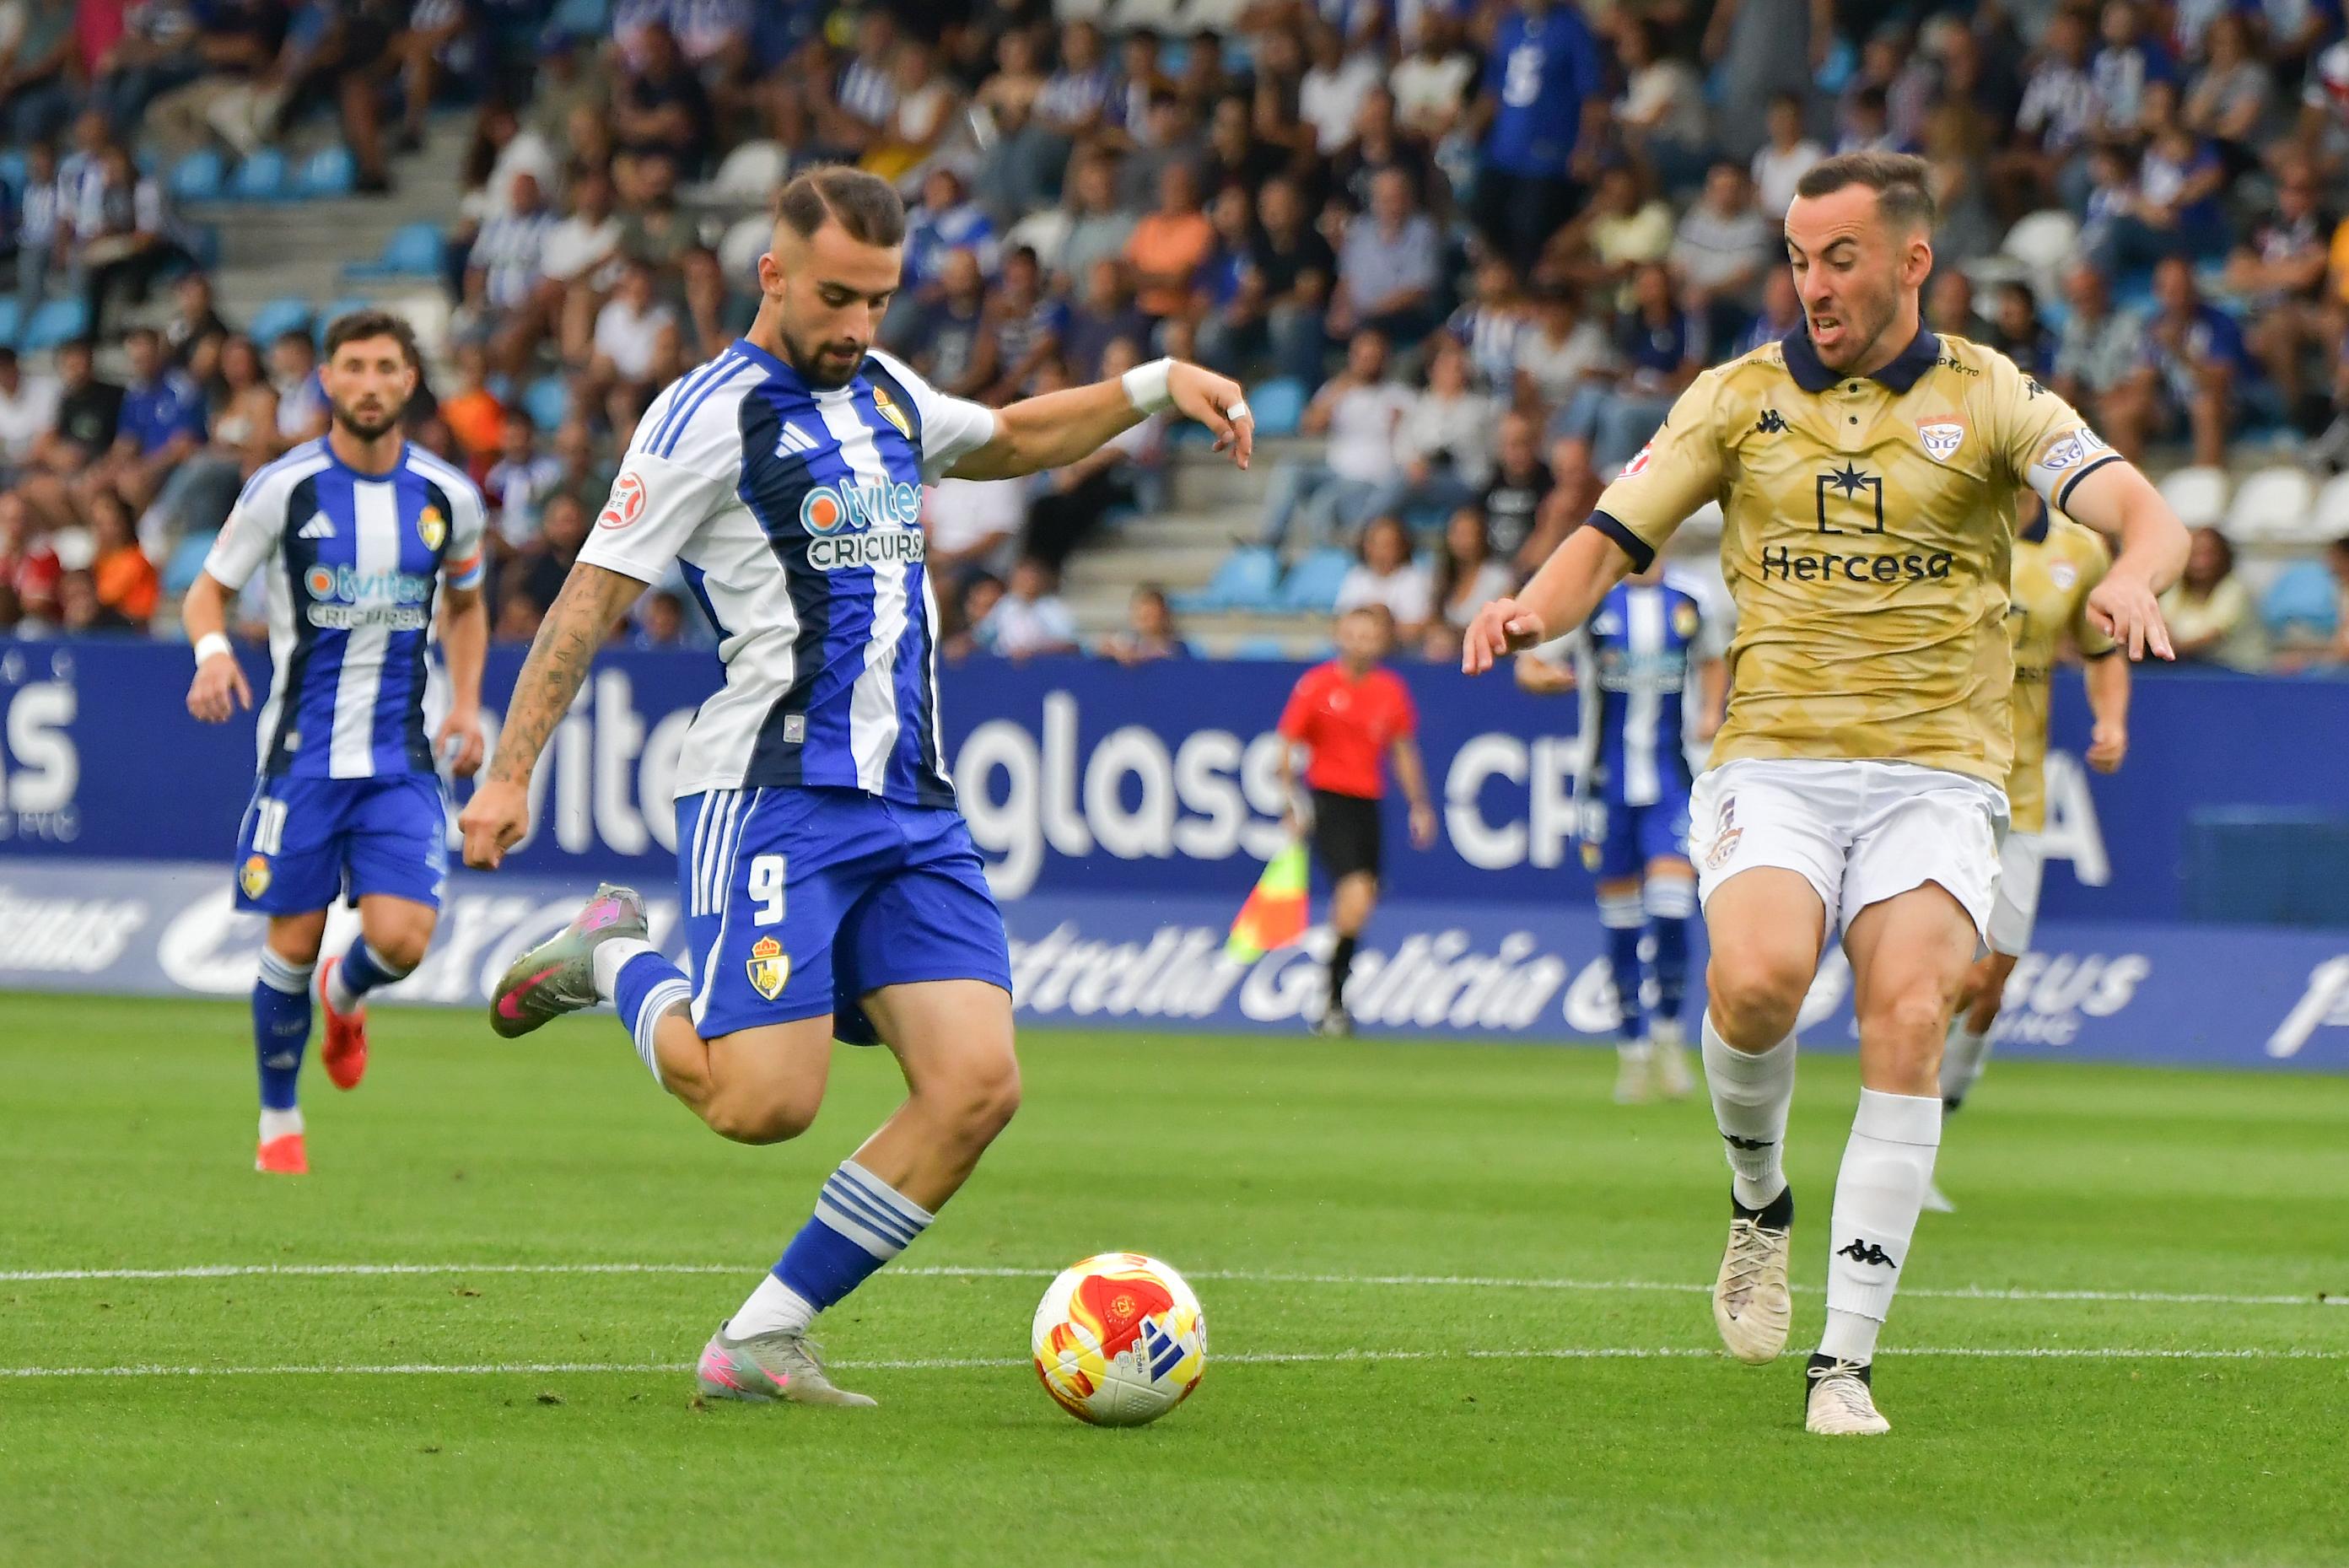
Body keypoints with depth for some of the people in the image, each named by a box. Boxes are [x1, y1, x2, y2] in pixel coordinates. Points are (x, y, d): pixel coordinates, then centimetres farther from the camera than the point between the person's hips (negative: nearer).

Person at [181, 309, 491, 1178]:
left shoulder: (448, 496, 2)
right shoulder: (284, 488, -6)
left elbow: (465, 604, 20)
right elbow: (208, 590, 3)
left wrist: (466, 704, 6)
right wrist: (213, 650, -19)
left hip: (401, 758, 2)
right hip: (302, 749, -1)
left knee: (402, 937, -13)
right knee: (294, 941, -1)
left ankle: (343, 994, 25)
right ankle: (279, 1122, 20)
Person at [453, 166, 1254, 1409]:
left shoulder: (884, 394, 17)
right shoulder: (710, 417, -5)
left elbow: (1010, 439, 38)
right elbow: (591, 597, -6)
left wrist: (1154, 386, 25)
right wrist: (510, 775, -12)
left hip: (912, 806, 7)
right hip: (774, 794, -7)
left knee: (976, 1082, -10)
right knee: (764, 1102, -20)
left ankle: (759, 1343, -2)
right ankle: (615, 959, 13)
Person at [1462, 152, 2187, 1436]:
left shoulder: (1990, 400, 4)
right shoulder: (1739, 398, 10)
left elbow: (2142, 512, -8)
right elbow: (1611, 538, 10)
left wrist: (2132, 578, -32)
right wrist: (1533, 609, -13)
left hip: (1935, 768, -1)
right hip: (1772, 761, 1)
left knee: (1908, 1022, -21)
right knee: (1756, 980, -28)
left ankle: (1844, 1363, -15)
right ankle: (1758, 1203, 4)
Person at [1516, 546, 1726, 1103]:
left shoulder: (1687, 608, 5)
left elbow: (1713, 662, 25)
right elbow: (1528, 665, 4)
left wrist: (1711, 713, 7)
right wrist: (1545, 677, -19)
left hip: (1670, 782, 0)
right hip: (1607, 782, 0)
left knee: (1672, 904, -15)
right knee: (1619, 920, 3)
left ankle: (1669, 1033, 2)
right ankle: (1632, 1049, 15)